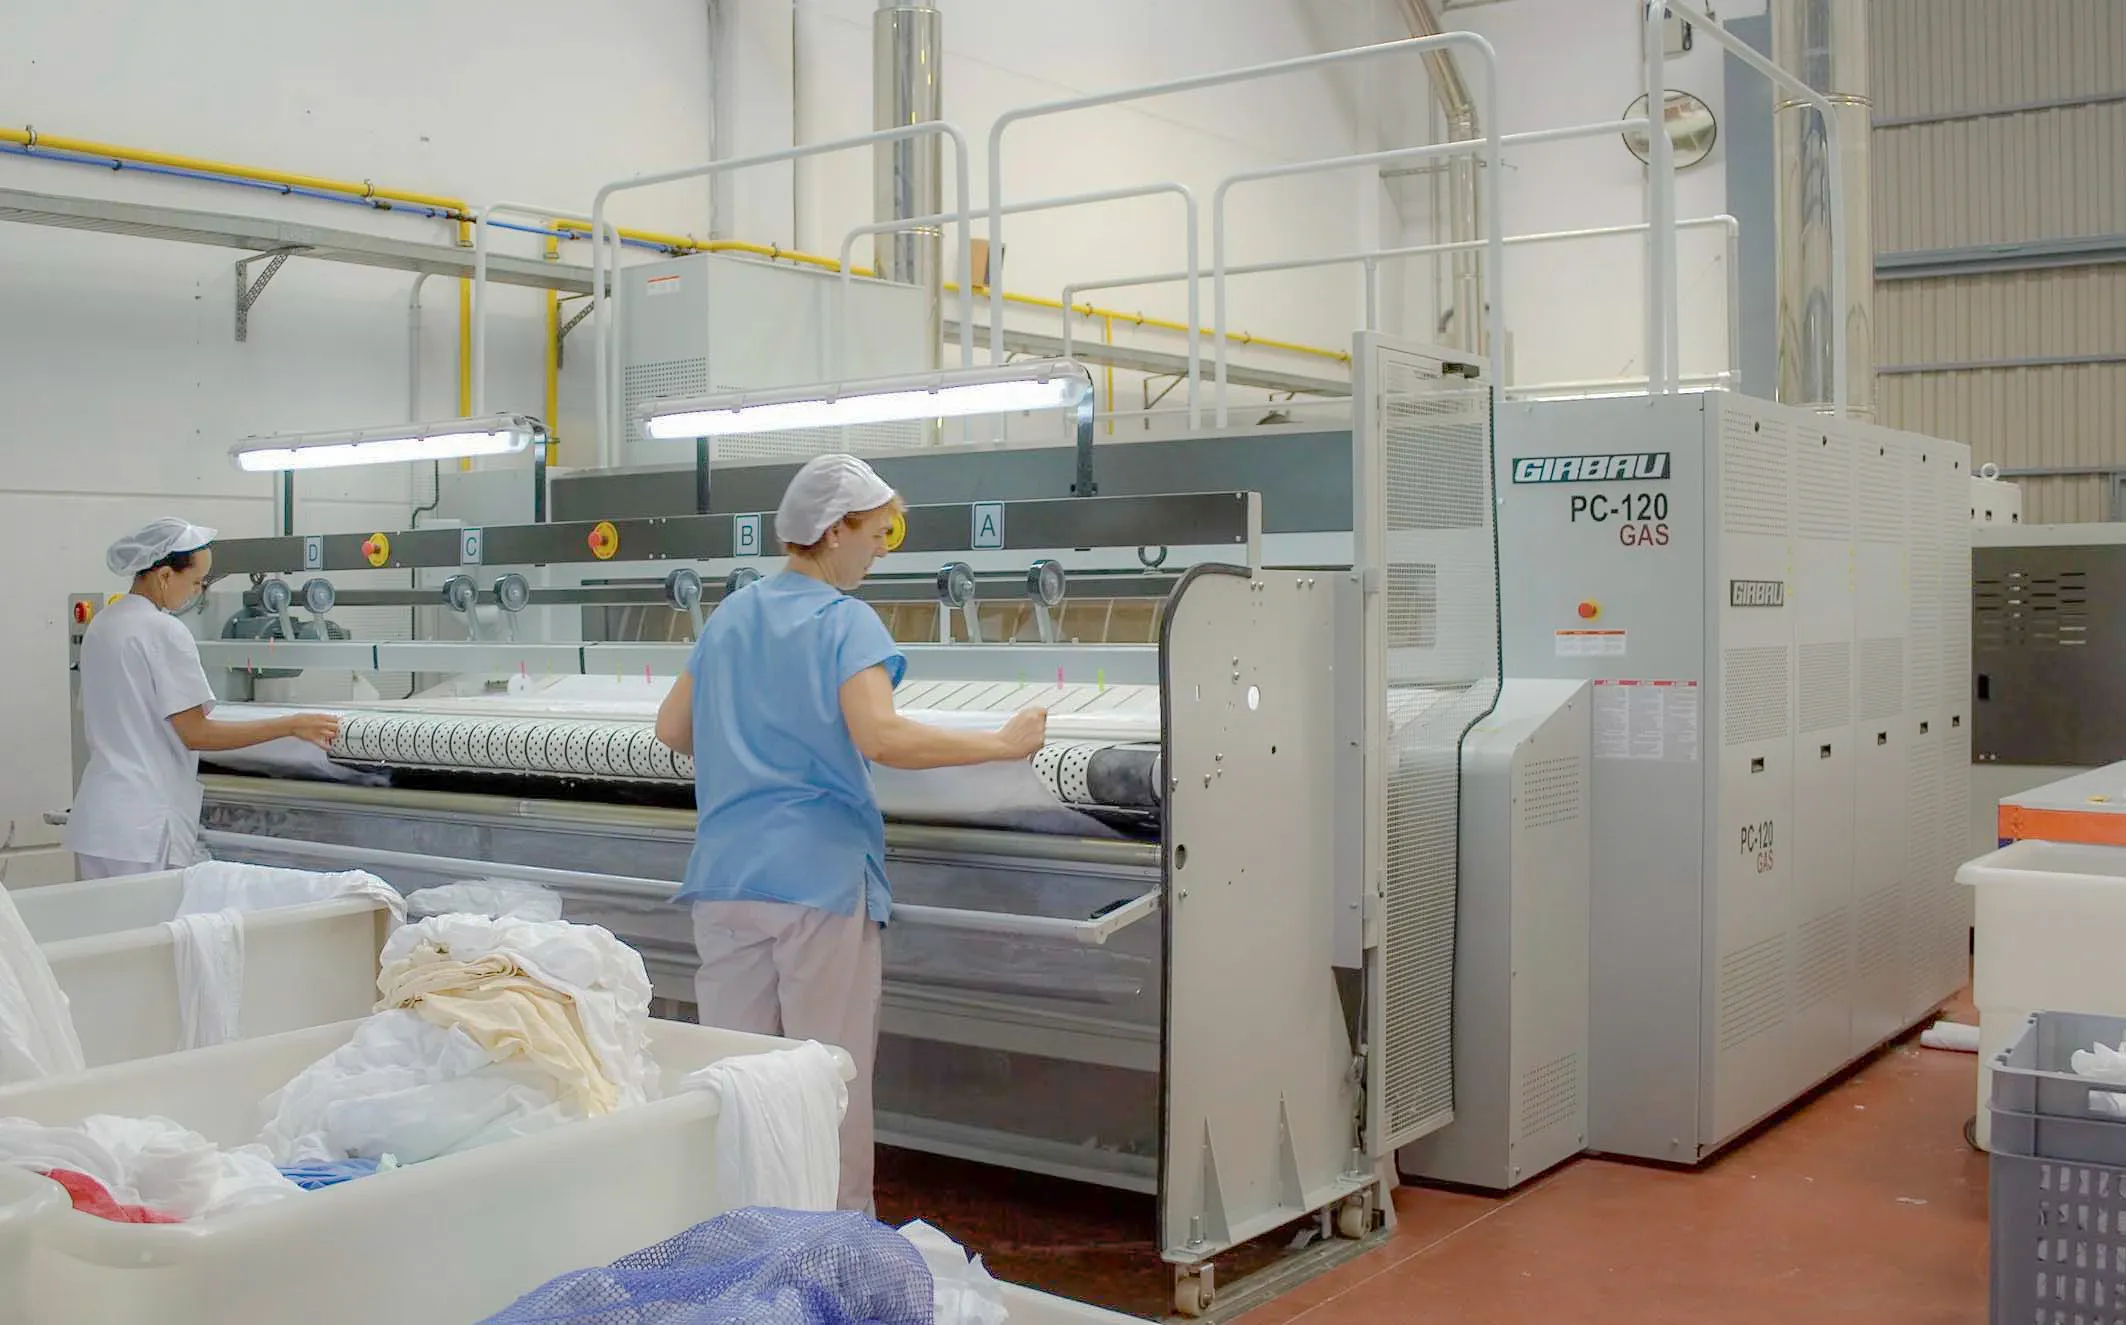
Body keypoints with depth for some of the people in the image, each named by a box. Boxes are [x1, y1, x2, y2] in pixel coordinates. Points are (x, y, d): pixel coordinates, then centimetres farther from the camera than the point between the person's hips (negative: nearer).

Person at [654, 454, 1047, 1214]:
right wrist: (1003, 744, -17)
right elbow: (880, 737, -24)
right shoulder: (844, 622, -9)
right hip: (819, 876, -6)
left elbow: (672, 728, 19)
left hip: (726, 873, 7)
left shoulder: (731, 616, 13)